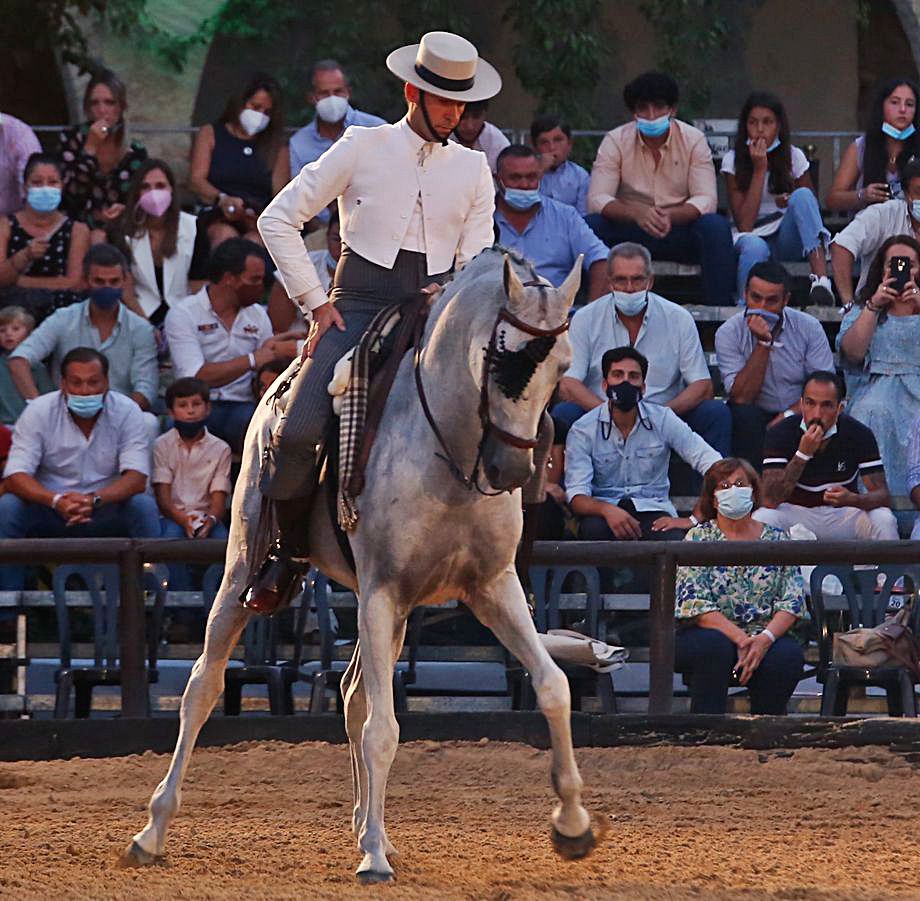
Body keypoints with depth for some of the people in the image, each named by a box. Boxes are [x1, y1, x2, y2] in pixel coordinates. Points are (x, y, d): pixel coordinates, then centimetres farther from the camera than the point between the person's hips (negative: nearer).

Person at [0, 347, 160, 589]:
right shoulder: (39, 412, -8)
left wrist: (94, 499, -36)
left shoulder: (126, 412, -7)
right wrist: (57, 501, -37)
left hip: (106, 512, 0)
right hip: (50, 512, 0)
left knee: (144, 507, -29)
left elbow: (136, 478, -15)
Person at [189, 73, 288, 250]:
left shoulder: (277, 149, 25)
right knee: (226, 236, -37)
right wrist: (222, 199, -16)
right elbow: (196, 179, 6)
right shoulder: (210, 134, 21)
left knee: (254, 241, -35)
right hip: (218, 217, -1)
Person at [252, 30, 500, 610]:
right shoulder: (363, 149, 4)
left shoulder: (473, 169, 13)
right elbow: (278, 220, 5)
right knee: (297, 432, -24)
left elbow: (477, 259, 13)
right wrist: (315, 302, 0)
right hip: (360, 307, -2)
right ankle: (292, 552, 1)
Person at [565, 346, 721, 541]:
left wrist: (694, 520, -16)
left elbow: (715, 466, -4)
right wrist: (607, 510, -33)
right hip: (604, 512, 0)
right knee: (593, 529, -37)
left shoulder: (663, 420, 1)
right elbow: (576, 496, -10)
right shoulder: (583, 430, -1)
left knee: (672, 539, -35)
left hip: (652, 510, 0)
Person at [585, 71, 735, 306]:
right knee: (590, 226, -29)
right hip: (630, 230, 0)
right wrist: (636, 212, -37)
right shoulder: (615, 141, -6)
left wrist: (670, 215, -36)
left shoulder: (693, 140, -5)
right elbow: (597, 199, -15)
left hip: (680, 229, 0)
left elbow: (706, 199, -13)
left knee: (716, 227, -31)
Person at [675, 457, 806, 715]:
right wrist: (740, 638, -20)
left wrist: (766, 638, -18)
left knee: (789, 654, -30)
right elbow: (694, 603, -7)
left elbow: (793, 601, 3)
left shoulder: (777, 539, 11)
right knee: (715, 646, -36)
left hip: (764, 638, 2)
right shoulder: (699, 539, 4)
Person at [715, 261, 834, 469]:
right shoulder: (728, 333, -7)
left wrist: (788, 416, -22)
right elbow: (741, 398, -17)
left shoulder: (809, 327, -3)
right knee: (744, 415, -34)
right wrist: (763, 343, -22)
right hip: (754, 420, -1)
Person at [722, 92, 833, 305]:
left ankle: (821, 278, -44)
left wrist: (793, 202, -20)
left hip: (787, 240, 3)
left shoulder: (793, 157, 1)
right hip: (753, 237, -2)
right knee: (754, 247, -39)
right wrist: (759, 169, -17)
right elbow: (744, 225, -14)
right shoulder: (733, 161, -5)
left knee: (802, 195, -29)